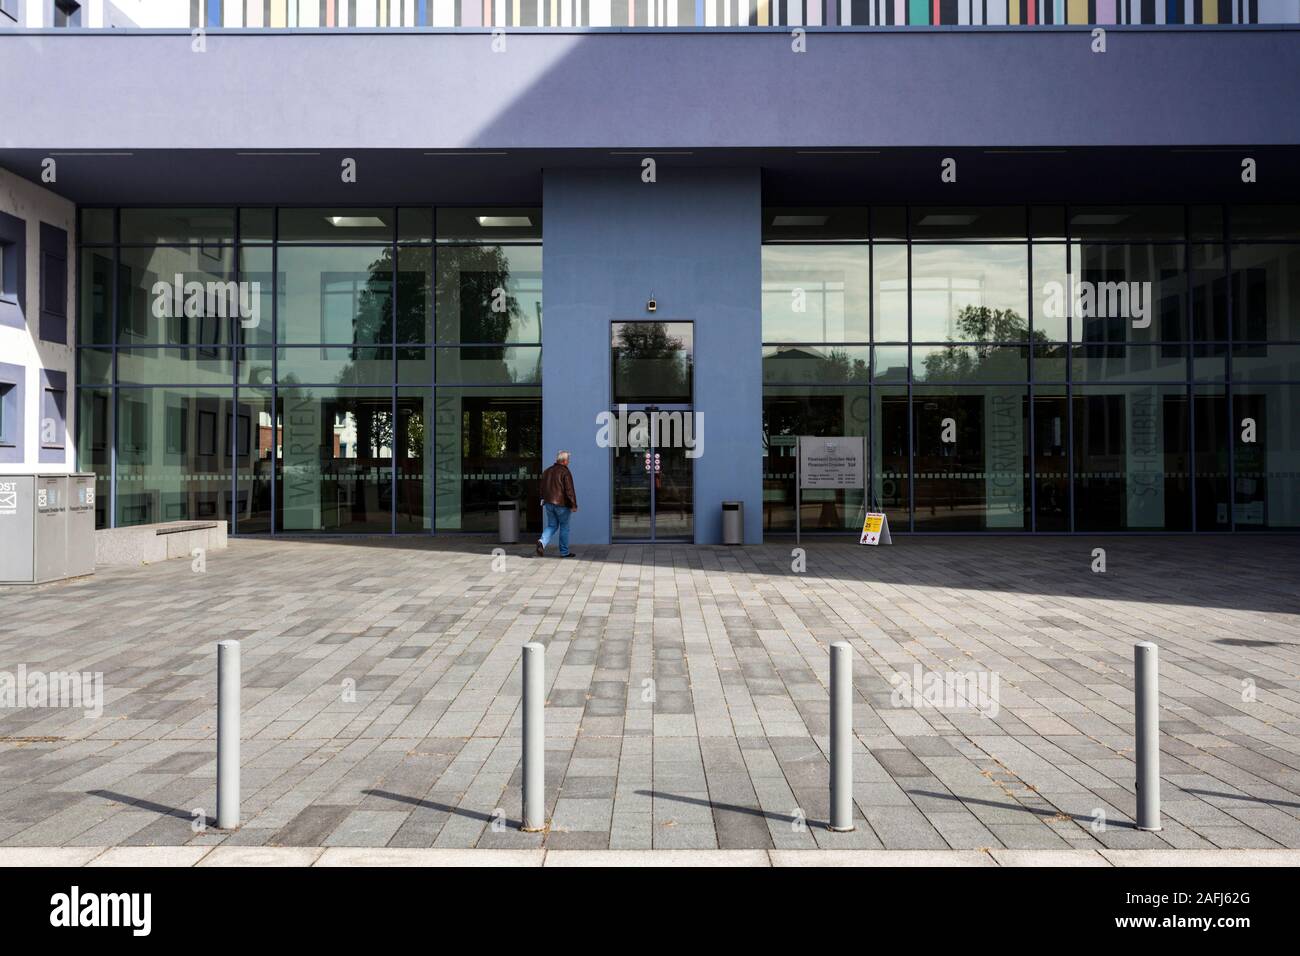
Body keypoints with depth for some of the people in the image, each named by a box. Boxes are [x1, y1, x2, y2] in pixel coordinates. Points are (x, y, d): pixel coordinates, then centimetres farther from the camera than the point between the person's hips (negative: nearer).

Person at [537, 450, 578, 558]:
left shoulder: (547, 471, 11)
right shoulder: (565, 472, -11)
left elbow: (543, 488, 18)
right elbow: (569, 490, -16)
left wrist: (544, 500, 26)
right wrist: (574, 505, -13)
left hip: (549, 503, 6)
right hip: (562, 504, -6)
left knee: (551, 526, 12)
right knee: (564, 527, 6)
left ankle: (542, 542, -14)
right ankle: (564, 552, 12)